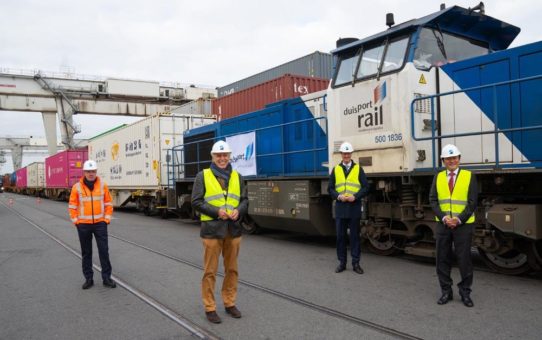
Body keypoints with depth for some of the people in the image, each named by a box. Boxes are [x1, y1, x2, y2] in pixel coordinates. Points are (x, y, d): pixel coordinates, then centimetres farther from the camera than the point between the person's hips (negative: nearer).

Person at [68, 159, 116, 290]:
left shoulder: (103, 185, 0)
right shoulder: (77, 187, -2)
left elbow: (108, 203, 4)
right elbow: (72, 206, 2)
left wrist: (107, 219, -1)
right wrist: (76, 221, -2)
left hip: (100, 223, 0)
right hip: (83, 225, 0)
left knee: (104, 250, 0)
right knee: (86, 252, 9)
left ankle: (106, 277, 10)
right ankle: (88, 278, 20)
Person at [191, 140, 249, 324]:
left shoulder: (237, 176, 11)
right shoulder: (203, 176, 0)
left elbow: (244, 200, 11)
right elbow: (196, 202, -5)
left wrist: (238, 211, -10)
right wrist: (216, 211, -17)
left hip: (233, 229, 4)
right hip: (212, 229, -4)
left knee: (232, 269, 13)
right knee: (210, 270, 2)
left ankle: (230, 303, 28)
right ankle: (210, 308, 14)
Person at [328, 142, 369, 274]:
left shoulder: (358, 169, 5)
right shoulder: (335, 169, 9)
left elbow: (365, 187, 0)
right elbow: (330, 188, 7)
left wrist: (355, 196, -14)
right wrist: (338, 196, -11)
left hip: (354, 207, -1)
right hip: (340, 207, 2)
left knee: (355, 236, 4)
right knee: (340, 236, 5)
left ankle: (356, 263, 12)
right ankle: (342, 262, 15)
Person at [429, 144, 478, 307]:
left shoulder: (469, 176, -1)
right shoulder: (438, 177, 7)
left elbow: (472, 202, -6)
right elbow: (433, 200, 1)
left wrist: (459, 219, -14)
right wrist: (444, 218, -11)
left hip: (463, 225, -2)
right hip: (442, 224, 3)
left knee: (464, 259, 3)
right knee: (442, 259, 6)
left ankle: (465, 292, 17)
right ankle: (446, 291, 17)